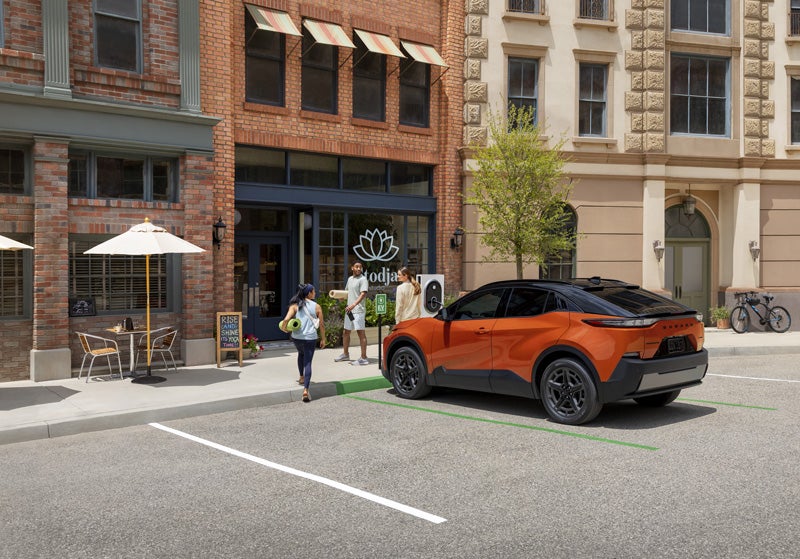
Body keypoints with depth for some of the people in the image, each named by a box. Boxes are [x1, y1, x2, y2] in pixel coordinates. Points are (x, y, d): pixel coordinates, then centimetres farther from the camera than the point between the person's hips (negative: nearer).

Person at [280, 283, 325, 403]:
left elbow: (286, 319, -15)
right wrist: (323, 339, 13)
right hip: (310, 338, -2)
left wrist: (284, 328, 6)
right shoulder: (316, 307, 0)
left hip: (297, 337, 2)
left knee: (301, 354, 33)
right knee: (308, 362, -1)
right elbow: (321, 324, 2)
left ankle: (302, 377, 46)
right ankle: (305, 389, -15)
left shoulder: (295, 306, 0)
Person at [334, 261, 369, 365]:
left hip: (358, 310, -9)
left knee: (361, 333, -8)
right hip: (349, 310, 9)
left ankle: (364, 358, -6)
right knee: (345, 332, 17)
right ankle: (345, 354, 32)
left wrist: (354, 305, -33)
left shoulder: (363, 279, -10)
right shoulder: (350, 279, 16)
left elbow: (363, 294, -21)